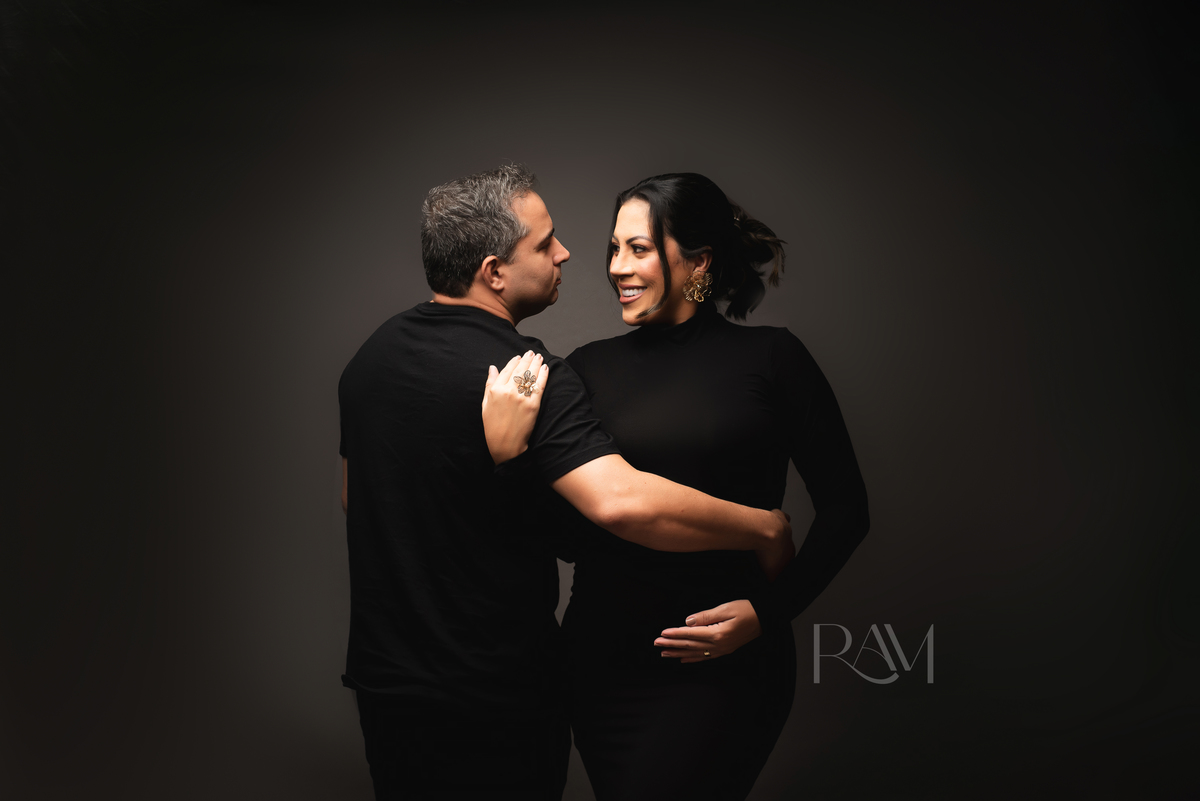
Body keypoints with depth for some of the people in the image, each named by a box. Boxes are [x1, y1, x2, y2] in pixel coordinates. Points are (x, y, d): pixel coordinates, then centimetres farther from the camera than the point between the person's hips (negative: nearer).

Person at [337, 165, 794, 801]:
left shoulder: (372, 351, 4)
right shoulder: (527, 377, -23)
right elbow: (621, 502, -38)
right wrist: (766, 528, -25)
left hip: (381, 676, 8)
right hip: (490, 697, -7)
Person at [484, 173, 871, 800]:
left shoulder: (769, 359, -1)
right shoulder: (590, 367, 7)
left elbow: (845, 507, 2)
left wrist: (767, 610, -10)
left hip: (722, 666, -3)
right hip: (601, 659, 4)